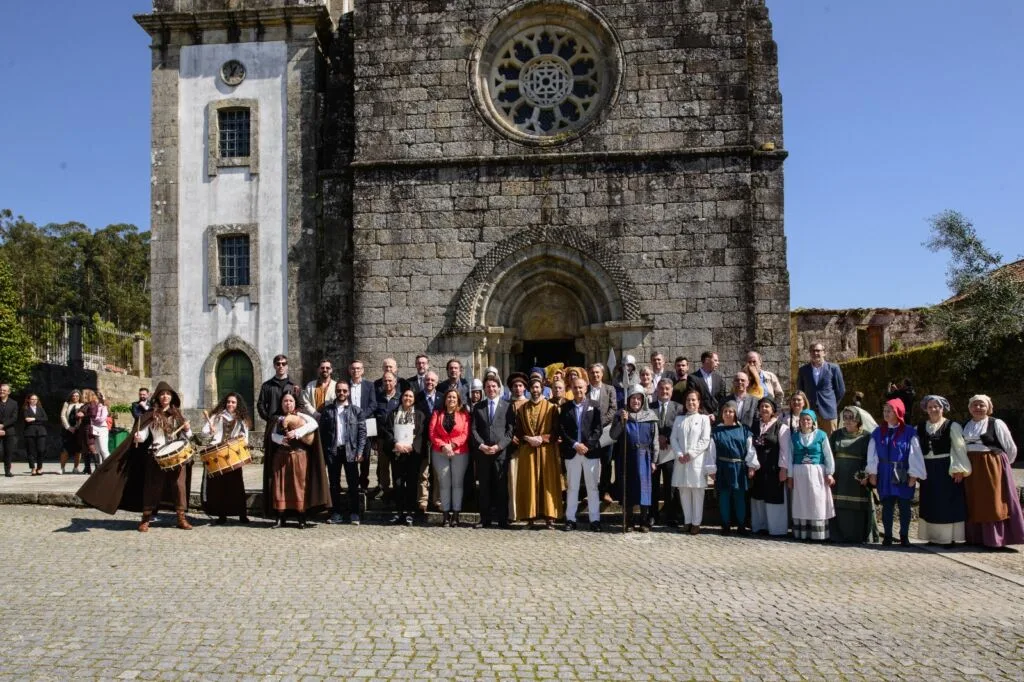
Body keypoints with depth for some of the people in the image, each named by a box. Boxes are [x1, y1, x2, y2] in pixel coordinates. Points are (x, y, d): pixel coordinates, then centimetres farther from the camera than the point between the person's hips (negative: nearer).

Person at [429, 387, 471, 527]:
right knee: (444, 484, 2)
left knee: (457, 483, 0)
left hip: (460, 452, -1)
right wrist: (443, 446, -13)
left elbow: (465, 434, -3)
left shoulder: (464, 415, 6)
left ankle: (456, 515, 4)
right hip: (440, 453, 1)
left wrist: (452, 444, -15)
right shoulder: (437, 414, 11)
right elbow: (432, 433, 2)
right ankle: (446, 515, 5)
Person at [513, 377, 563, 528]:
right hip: (527, 451, 2)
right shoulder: (522, 409, 12)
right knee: (529, 483, 0)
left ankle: (549, 516, -2)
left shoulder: (551, 407, 4)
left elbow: (556, 431, 0)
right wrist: (528, 439, -8)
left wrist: (542, 438, -13)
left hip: (547, 451, -2)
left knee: (548, 482, -4)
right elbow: (518, 431, 10)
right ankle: (530, 517, 2)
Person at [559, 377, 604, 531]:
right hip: (571, 452, 1)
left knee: (592, 487, 3)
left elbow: (597, 429, -1)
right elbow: (562, 430, 1)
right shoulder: (565, 408, 7)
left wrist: (587, 445, -12)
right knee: (572, 487, 6)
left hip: (591, 451, -1)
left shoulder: (594, 406, 4)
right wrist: (575, 445, -11)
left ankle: (595, 520, 7)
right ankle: (570, 519, 12)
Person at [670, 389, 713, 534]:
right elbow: (673, 438, 6)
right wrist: (679, 454, -8)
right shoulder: (679, 419, 12)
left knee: (697, 492, 0)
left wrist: (691, 453, -12)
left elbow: (705, 441, -6)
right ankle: (687, 521, 16)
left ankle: (696, 522, 7)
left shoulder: (704, 419, 2)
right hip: (681, 461, 3)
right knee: (684, 491, 6)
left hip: (697, 461, -3)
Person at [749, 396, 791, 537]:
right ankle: (760, 525, 21)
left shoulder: (781, 427, -5)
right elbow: (751, 446, 10)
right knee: (758, 497, 10)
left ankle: (776, 528, 8)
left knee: (774, 498, -1)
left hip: (774, 468, -5)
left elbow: (785, 449, -8)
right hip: (757, 468, 5)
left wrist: (784, 468, -12)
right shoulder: (755, 425, 9)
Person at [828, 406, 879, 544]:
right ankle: (839, 535, 7)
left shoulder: (867, 437, 2)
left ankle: (861, 536, 4)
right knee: (839, 507, 0)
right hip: (839, 479, 2)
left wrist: (866, 475, -15)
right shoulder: (836, 435, 11)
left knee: (858, 508, -5)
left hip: (858, 479, -2)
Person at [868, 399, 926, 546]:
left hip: (903, 475, -2)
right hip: (884, 475, 2)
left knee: (904, 506, 3)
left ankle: (904, 537, 13)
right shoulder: (877, 433, 5)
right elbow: (872, 454, 6)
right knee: (887, 506, 5)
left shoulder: (909, 433, -4)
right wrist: (872, 473, 1)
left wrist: (913, 475, -7)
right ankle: (887, 536, 11)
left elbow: (914, 454, -4)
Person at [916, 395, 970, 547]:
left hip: (947, 469, -4)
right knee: (930, 503, 8)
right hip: (927, 470, 5)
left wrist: (960, 469, -14)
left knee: (948, 502, -2)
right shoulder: (920, 427, 9)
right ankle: (934, 536, 17)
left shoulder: (952, 426, -3)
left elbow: (960, 448, -8)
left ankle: (950, 537, 4)